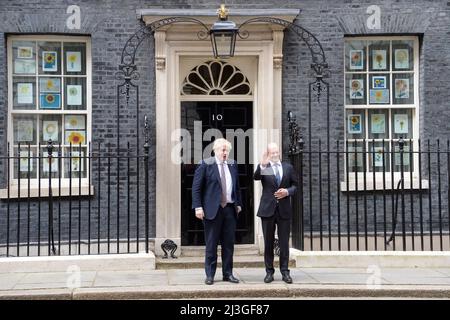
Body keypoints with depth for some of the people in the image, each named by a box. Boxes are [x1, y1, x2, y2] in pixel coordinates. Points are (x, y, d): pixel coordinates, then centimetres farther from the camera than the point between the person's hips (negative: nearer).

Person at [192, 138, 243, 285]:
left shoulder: (232, 164, 12)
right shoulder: (206, 164, -3)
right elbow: (196, 187, -5)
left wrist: (238, 203, 11)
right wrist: (198, 207, -12)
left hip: (230, 209, 5)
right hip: (212, 209, -4)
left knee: (229, 244, 8)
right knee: (211, 244, 2)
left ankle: (228, 273, 18)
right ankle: (210, 275, 12)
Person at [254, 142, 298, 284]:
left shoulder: (288, 167, 9)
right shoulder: (263, 167, 0)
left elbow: (295, 185, 12)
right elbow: (256, 177, -20)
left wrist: (287, 191, -8)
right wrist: (262, 165, -37)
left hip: (284, 209, 2)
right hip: (268, 209, -1)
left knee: (284, 243, 4)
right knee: (268, 243, 6)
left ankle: (285, 272, 13)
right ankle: (269, 272, 14)